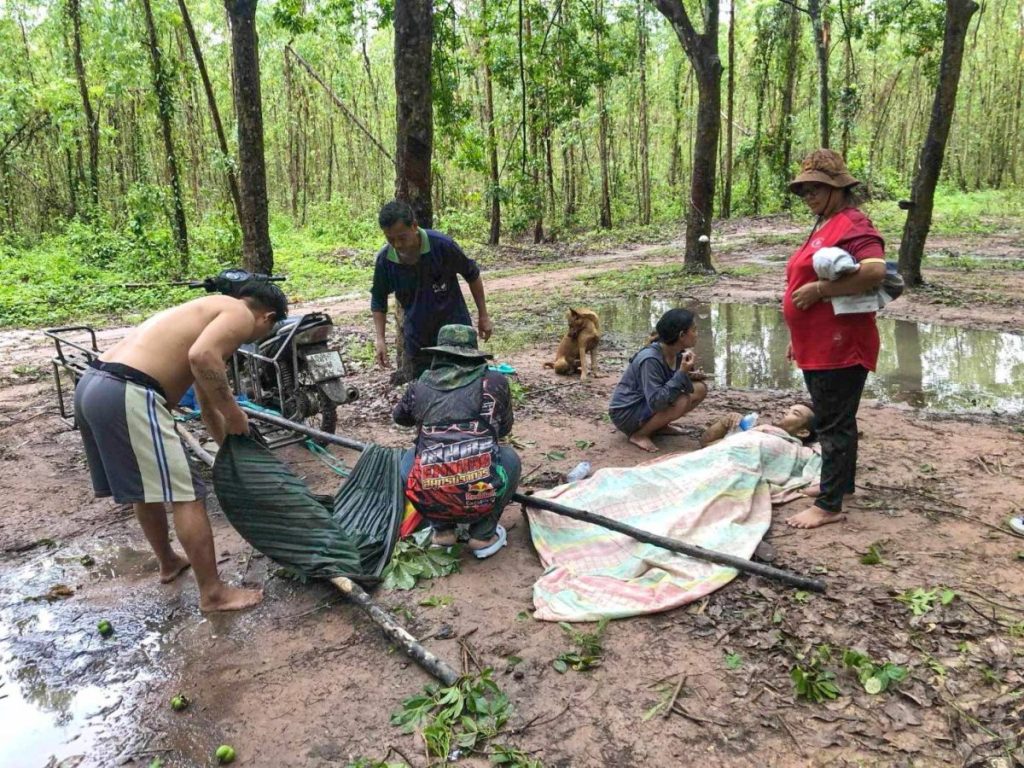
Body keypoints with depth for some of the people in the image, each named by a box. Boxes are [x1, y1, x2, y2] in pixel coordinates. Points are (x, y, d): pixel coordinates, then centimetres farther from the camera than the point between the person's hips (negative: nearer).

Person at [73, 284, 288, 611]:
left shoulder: (211, 313, 30)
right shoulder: (241, 315, 2)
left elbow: (207, 403, 39)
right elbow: (202, 357, -21)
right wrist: (234, 413, -8)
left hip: (94, 386, 10)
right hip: (128, 395, -10)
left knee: (146, 489, 27)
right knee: (186, 494, -1)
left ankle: (168, 562, 46)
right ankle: (213, 593, 9)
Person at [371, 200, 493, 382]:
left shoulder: (442, 245, -20)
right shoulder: (384, 259, -11)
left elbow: (472, 275, -4)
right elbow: (378, 300, 5)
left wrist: (483, 316, -1)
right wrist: (380, 339, -4)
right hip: (416, 339, 3)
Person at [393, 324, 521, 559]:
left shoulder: (419, 388, 9)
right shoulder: (495, 382, 6)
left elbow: (399, 418, 31)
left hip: (428, 502, 2)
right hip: (481, 498, -1)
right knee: (509, 457, 28)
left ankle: (442, 529, 20)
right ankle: (484, 535, 18)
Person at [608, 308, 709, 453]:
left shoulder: (678, 352, -5)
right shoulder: (650, 359, -29)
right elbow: (656, 402, -34)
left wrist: (692, 374, -13)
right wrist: (682, 373, -33)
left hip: (648, 406, 8)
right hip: (626, 413, -8)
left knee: (700, 389, -2)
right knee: (681, 401, -29)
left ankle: (660, 426, 8)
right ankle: (639, 434, -11)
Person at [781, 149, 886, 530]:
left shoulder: (853, 224, -14)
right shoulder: (824, 225, 16)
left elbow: (874, 271, -30)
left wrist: (817, 290, -24)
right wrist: (798, 337, 22)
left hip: (838, 347, -10)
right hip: (818, 347, 10)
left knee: (834, 423, -4)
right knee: (834, 419, 20)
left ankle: (829, 505, 3)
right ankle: (840, 482, 34)